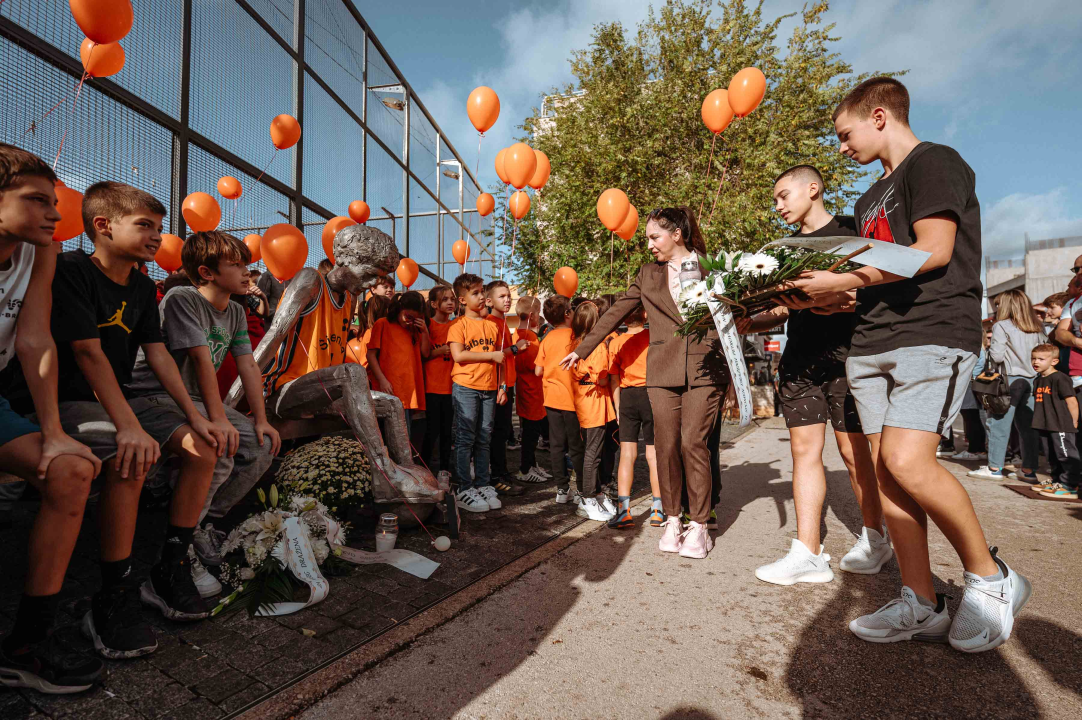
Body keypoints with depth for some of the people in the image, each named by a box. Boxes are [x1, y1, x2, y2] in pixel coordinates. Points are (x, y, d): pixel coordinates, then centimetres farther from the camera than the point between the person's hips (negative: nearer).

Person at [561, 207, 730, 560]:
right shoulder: (648, 274, 14)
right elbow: (616, 313, 16)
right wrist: (581, 349, 16)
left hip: (705, 368, -2)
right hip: (663, 370, 2)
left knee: (693, 442, -8)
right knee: (666, 445, 1)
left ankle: (699, 525, 7)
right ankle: (672, 520, 16)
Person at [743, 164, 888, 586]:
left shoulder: (848, 232, 2)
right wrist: (747, 323, 1)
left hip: (843, 354, -5)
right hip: (798, 360, 5)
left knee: (852, 450, 2)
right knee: (804, 449, 0)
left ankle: (874, 538, 24)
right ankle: (808, 554, 3)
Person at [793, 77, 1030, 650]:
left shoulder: (934, 162, 0)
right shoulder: (870, 199, 25)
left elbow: (934, 251, -14)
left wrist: (840, 281, -13)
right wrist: (814, 295, 12)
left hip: (933, 332, -8)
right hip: (873, 344, 8)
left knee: (907, 461, -20)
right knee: (885, 469, 1)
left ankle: (990, 578, 5)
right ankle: (921, 605, 9)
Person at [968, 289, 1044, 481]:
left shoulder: (1001, 326, -6)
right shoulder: (1037, 329, 12)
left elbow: (997, 356, -10)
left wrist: (989, 348, 9)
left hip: (1012, 379, -6)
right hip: (1033, 379, 6)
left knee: (999, 424, -2)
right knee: (1027, 426, 9)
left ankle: (994, 468, 1)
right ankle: (1029, 469, 13)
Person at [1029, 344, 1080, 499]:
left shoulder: (1059, 378, -13)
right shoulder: (1038, 380, 13)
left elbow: (1071, 400, -14)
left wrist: (1073, 422, -10)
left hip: (1061, 425, -9)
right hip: (1045, 426, 9)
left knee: (1066, 455, -4)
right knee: (1052, 456, 17)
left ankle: (1070, 487, 0)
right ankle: (1057, 482, 28)